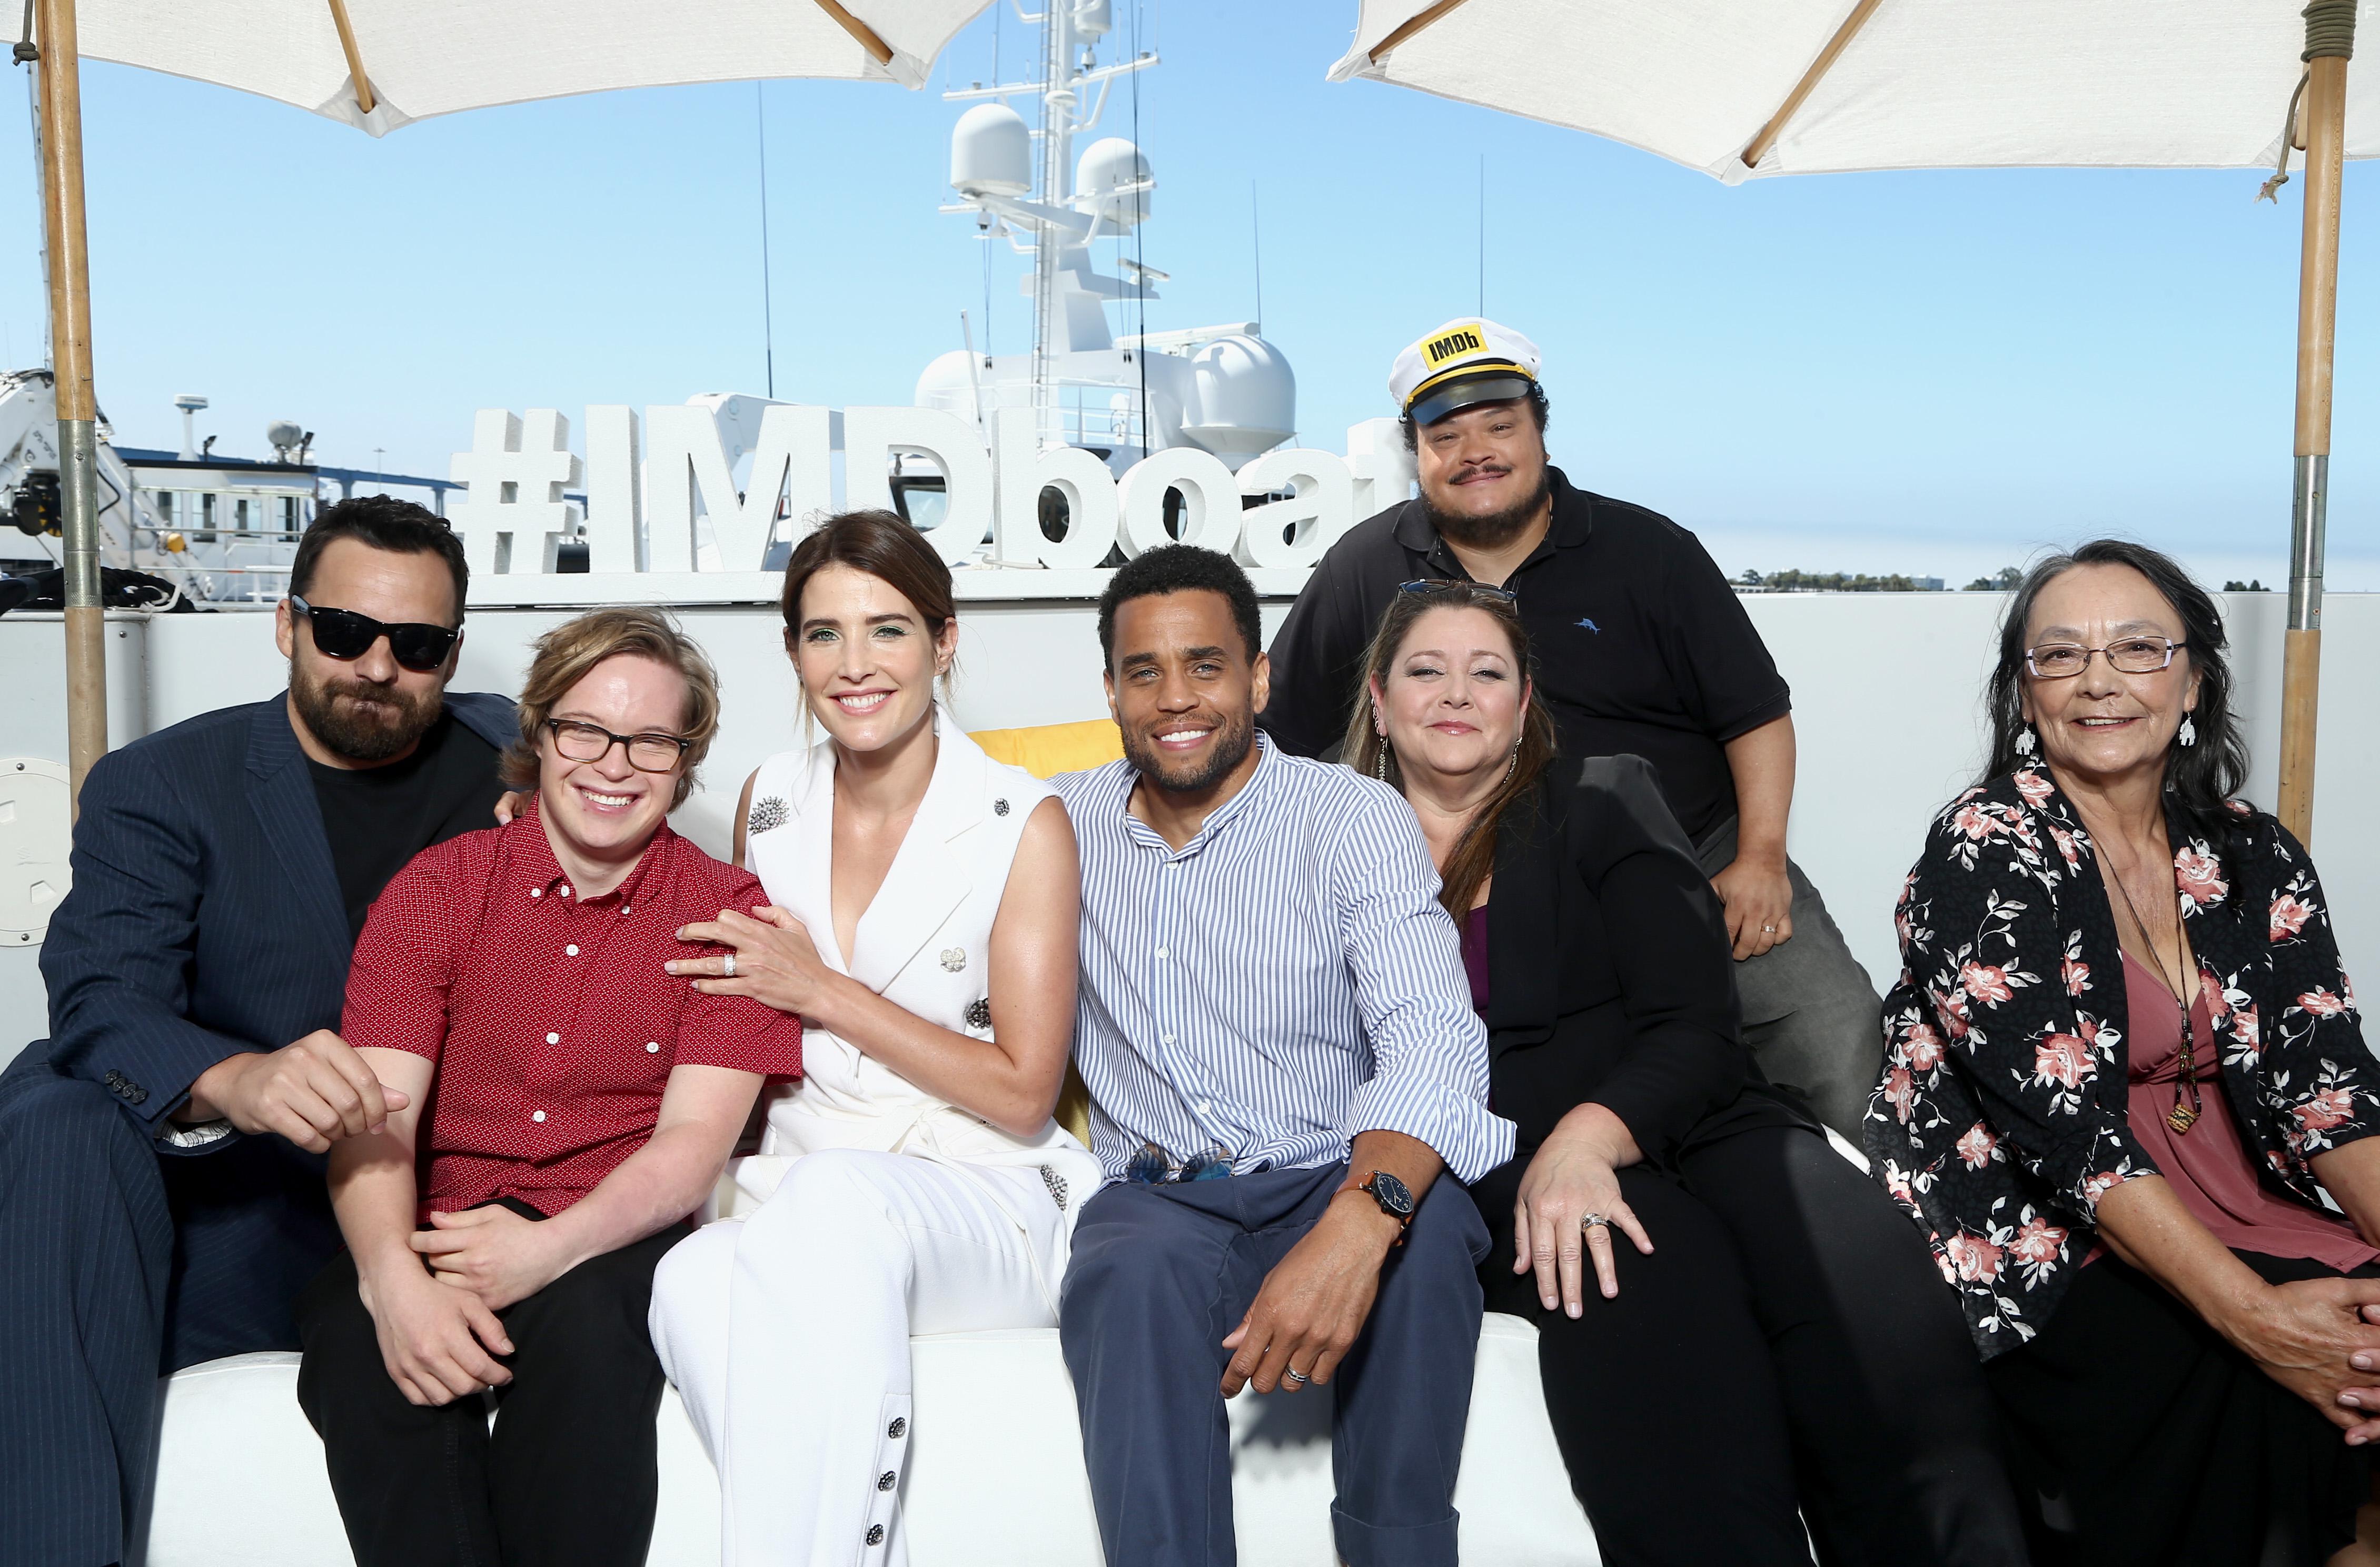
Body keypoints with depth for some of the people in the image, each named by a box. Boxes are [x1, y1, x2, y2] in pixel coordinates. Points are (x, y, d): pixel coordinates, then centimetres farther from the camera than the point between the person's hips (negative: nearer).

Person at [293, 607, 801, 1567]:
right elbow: (373, 1118, -6)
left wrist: (551, 1248, -25)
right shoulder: (436, 888, 6)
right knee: (361, 1352, -30)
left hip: (614, 1245, -1)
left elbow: (693, 1141, -6)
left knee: (586, 1324, -33)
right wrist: (394, 1276, -26)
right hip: (436, 1233, 1)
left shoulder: (727, 913, 3)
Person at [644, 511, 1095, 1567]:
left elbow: (1023, 1093, -6)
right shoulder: (771, 800, 10)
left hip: (980, 1207, -3)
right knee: (693, 1284, -32)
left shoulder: (1023, 824, -4)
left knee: (836, 1194, -37)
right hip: (795, 1187, 4)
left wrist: (822, 990, -9)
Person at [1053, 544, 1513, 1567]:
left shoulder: (1354, 819, -3)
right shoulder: (1065, 822, 10)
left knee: (1424, 1221, -33)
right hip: (1155, 1201, 1)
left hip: (1327, 1183, -1)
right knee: (1137, 1271, -34)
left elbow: (1434, 1042, -18)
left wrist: (1357, 1224, -37)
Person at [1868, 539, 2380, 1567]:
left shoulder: (2256, 859, 9)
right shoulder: (1986, 852, -9)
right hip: (2042, 1241, -5)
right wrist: (2251, 1314, -25)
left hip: (2234, 1213, 6)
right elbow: (2061, 1123, -17)